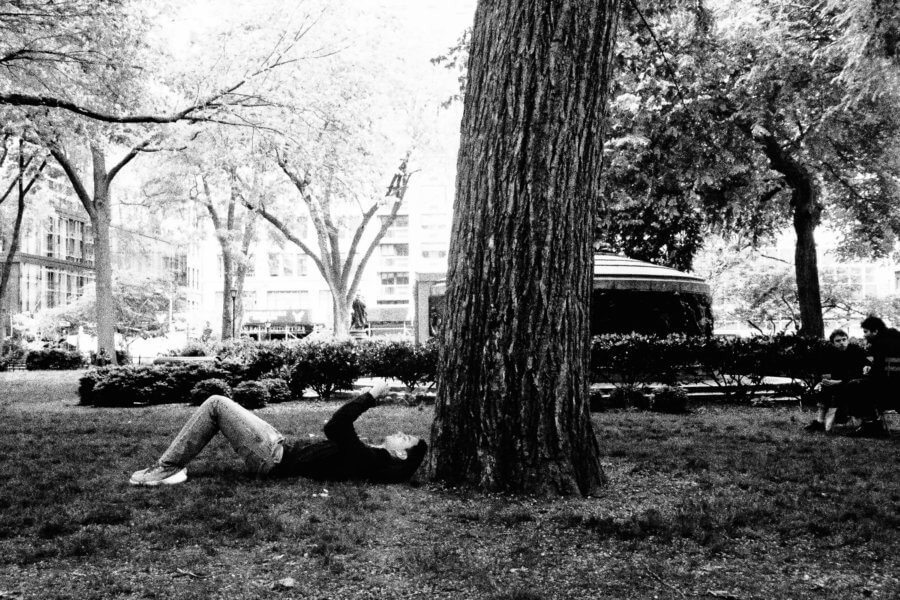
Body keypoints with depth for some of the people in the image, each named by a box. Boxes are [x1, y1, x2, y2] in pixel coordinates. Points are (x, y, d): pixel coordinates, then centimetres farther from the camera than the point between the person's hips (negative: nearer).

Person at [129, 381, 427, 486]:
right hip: (284, 447, 9)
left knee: (215, 404, -8)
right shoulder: (375, 458, 5)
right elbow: (339, 434, 18)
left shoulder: (371, 460, -23)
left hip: (275, 456, -9)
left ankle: (166, 469, -1)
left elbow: (335, 426, -31)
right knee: (219, 406, 13)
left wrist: (371, 395, -23)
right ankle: (169, 468, 15)